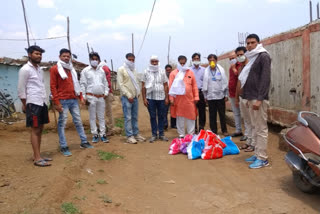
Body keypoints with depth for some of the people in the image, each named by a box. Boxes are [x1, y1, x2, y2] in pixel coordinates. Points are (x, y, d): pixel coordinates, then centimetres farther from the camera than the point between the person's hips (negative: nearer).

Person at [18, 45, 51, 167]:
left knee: (40, 130, 10)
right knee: (35, 130, -5)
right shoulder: (25, 69, -9)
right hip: (33, 104, -8)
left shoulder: (40, 69, 15)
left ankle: (36, 155, 19)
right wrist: (25, 105, -5)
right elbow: (21, 89, -8)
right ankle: (37, 159, 1)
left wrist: (44, 99, 10)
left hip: (42, 103, 8)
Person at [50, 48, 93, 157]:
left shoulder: (71, 69, 17)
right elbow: (53, 86, -8)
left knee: (78, 121, 10)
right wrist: (56, 102, -13)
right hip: (63, 101, -6)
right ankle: (63, 147, 7)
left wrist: (80, 96, 14)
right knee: (62, 123, 0)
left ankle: (84, 142, 19)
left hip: (74, 99, 6)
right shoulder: (55, 69, -2)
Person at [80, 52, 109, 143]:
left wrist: (106, 92, 3)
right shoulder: (86, 70, 0)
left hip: (101, 97, 3)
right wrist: (83, 96, -7)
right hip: (91, 96, -3)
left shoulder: (101, 70, 11)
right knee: (92, 117, 3)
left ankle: (103, 134, 12)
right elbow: (83, 84, -1)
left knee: (101, 117, 6)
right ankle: (95, 134, 11)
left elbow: (105, 82, 15)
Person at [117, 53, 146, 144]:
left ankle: (136, 134, 20)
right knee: (128, 118, -4)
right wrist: (128, 95, -13)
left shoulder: (133, 70, 16)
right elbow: (120, 84, -9)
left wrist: (138, 92, 4)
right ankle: (129, 136, 2)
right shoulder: (121, 70, -3)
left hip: (135, 97, 6)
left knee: (135, 117, 12)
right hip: (126, 97, -6)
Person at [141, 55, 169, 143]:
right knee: (152, 116, 5)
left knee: (161, 116, 5)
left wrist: (166, 97, 1)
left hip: (161, 97, 1)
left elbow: (165, 85, 7)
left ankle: (161, 134, 17)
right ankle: (154, 134, 14)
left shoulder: (162, 72, 8)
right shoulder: (146, 72, 4)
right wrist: (144, 98, -3)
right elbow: (143, 86, 3)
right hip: (150, 98, -1)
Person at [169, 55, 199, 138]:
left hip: (189, 99, 2)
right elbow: (170, 87, 0)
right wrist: (171, 99, -6)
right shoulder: (173, 73, 2)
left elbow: (194, 86, 8)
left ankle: (191, 134, 17)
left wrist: (196, 97, 3)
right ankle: (181, 134, 18)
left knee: (191, 117, 6)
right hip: (178, 99, -1)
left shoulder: (190, 72, 8)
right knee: (180, 117, 7)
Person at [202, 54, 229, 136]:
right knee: (212, 115, 7)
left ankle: (224, 130, 18)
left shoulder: (221, 69, 1)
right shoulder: (206, 71, 2)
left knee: (222, 114, 7)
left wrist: (226, 95, 1)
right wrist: (205, 96, 6)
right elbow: (205, 84, 6)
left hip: (220, 95, -1)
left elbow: (225, 83, 2)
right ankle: (213, 131, 16)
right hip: (210, 96, 1)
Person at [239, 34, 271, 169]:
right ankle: (257, 153, 22)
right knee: (256, 127, 13)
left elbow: (265, 79, -15)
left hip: (258, 98, -9)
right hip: (251, 98, 9)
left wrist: (259, 99, -21)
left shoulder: (263, 56, -6)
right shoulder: (252, 58, 19)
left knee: (261, 128, -5)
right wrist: (249, 98, 16)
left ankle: (262, 158, 2)